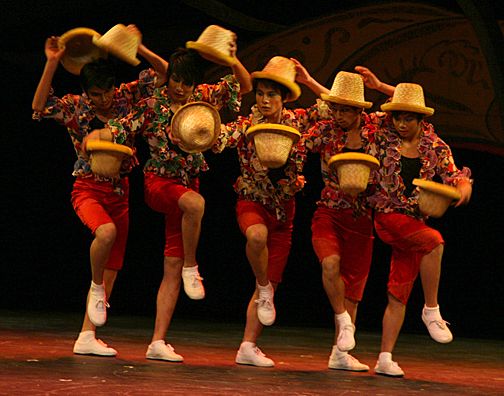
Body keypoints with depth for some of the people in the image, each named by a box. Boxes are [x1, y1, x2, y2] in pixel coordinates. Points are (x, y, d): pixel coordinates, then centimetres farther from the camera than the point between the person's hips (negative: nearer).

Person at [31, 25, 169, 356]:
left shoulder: (126, 97, -1)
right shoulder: (75, 107, -9)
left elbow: (164, 73, -1)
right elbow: (39, 107, -25)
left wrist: (139, 48, -17)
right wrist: (52, 64, -31)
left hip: (119, 190, 4)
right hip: (89, 189, -4)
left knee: (111, 266, 5)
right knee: (106, 231, -37)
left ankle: (87, 337, 13)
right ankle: (96, 289, -9)